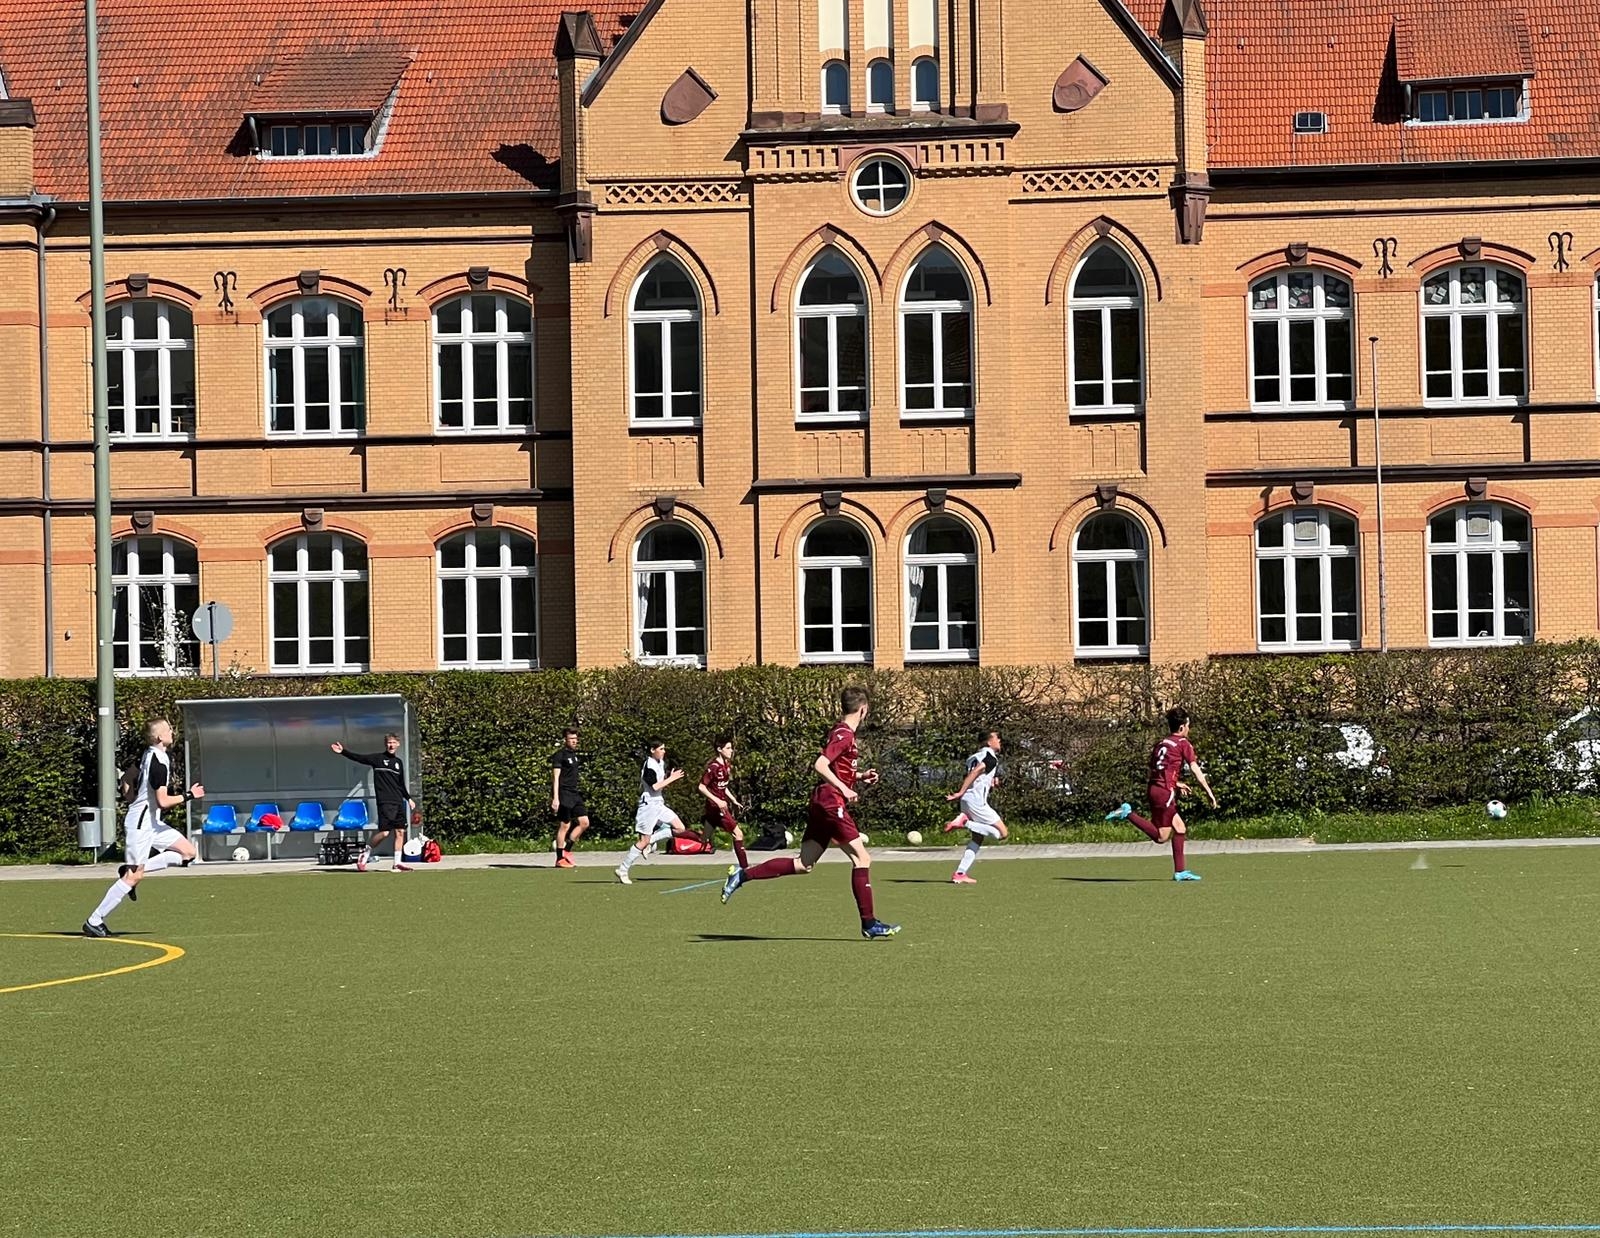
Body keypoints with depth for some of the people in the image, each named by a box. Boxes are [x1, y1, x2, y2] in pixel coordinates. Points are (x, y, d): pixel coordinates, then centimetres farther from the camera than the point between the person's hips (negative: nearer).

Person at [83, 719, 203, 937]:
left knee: (187, 852, 7)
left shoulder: (148, 756, 9)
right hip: (141, 823, -10)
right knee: (134, 876, -9)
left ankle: (132, 870, 6)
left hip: (151, 822, 10)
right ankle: (94, 921, -5)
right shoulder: (159, 762, -20)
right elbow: (163, 801, -23)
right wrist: (189, 796, -13)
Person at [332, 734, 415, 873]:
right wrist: (343, 752, -23)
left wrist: (408, 799, 22)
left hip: (399, 802, 6)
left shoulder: (399, 762, 16)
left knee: (400, 831, 2)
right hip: (385, 802, -6)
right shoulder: (378, 758, 1)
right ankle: (366, 850, 10)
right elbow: (358, 758, -9)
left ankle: (398, 863, 7)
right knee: (384, 832, -13)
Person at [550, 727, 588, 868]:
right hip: (563, 794, -8)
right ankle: (560, 859, 2)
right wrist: (555, 798, -20)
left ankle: (566, 849, 11)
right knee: (564, 825, -5)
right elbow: (555, 777, -13)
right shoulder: (560, 755, -8)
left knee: (584, 822, 2)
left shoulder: (576, 755, 16)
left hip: (575, 793, 8)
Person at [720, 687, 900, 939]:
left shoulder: (843, 733, 18)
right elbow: (820, 765, -22)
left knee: (804, 864, 8)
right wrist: (844, 789, -23)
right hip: (832, 803, -10)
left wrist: (860, 776, 19)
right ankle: (869, 924, -6)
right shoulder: (844, 734, -12)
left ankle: (742, 875, 8)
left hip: (822, 805, 10)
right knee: (862, 859, -7)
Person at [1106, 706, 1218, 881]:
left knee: (1180, 828, 14)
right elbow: (1195, 770, -5)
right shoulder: (1183, 743, -2)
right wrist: (1209, 792, -1)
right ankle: (1128, 814, -16)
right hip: (1164, 792, -9)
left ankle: (1180, 871, 13)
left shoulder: (1161, 744, 19)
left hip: (1154, 787, 9)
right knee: (1161, 837, -7)